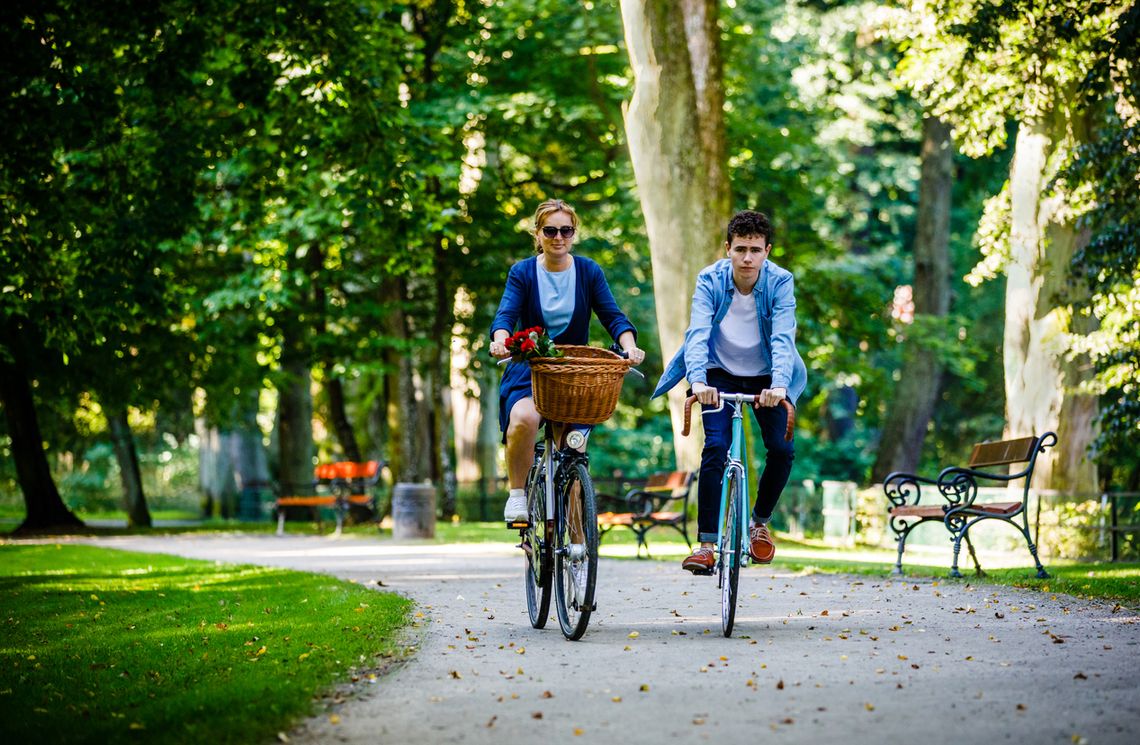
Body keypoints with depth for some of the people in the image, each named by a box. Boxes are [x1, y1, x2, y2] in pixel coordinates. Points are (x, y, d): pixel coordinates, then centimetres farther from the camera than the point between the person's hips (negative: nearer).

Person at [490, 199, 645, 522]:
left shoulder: (589, 272, 3)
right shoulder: (522, 273, 0)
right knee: (524, 419, -34)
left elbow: (613, 316, -5)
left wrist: (630, 346, -26)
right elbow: (506, 314, -14)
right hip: (527, 371, -1)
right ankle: (516, 494, -15)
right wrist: (500, 341, -37)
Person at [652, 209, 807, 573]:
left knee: (782, 450, -12)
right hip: (721, 375, -1)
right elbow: (697, 333, -29)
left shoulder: (780, 283, -19)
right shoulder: (710, 280, -18)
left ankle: (760, 522, 15)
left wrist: (779, 384, -47)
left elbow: (783, 337, -29)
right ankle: (707, 543, -17)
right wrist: (698, 380, -46)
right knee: (715, 447, -19)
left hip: (766, 379, 1)